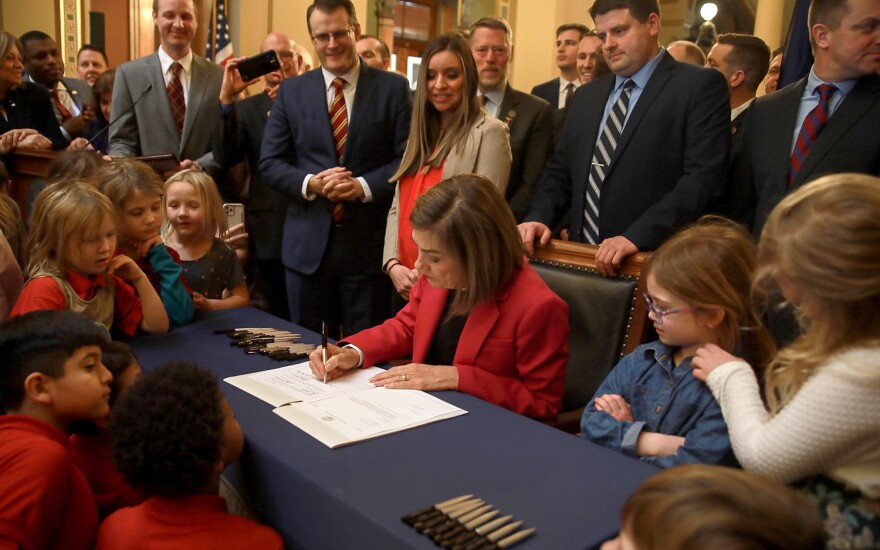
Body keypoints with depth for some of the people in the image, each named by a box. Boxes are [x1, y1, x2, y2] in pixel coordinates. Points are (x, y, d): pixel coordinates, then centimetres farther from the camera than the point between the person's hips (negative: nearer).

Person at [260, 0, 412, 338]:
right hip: (307, 244, 2)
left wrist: (364, 185, -17)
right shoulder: (291, 91, 8)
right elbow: (270, 163, 6)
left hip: (369, 242, -2)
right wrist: (310, 183, -12)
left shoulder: (393, 88, 2)